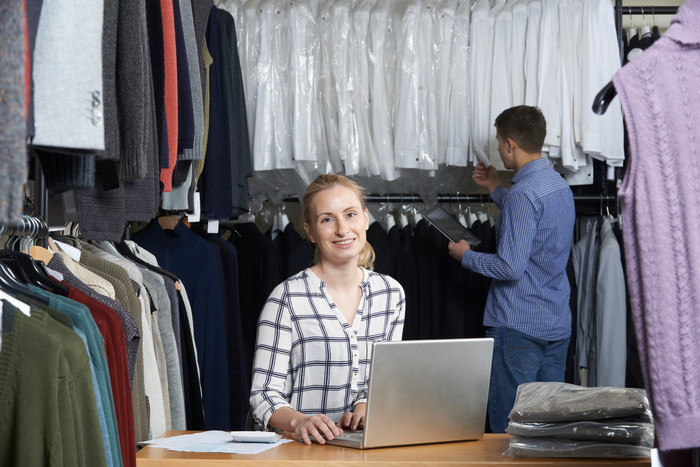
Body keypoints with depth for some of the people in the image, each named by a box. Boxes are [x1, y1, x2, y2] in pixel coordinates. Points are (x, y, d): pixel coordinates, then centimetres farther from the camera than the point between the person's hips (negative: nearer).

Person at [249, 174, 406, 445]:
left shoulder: (391, 294, 10)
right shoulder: (287, 298, -5)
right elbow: (264, 395, -6)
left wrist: (364, 407, -6)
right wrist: (299, 421, -26)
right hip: (298, 444, -3)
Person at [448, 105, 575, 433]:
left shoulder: (523, 194, -18)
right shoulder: (560, 186, 11)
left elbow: (511, 267, -22)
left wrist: (465, 256, -7)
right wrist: (496, 189, 35)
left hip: (519, 327, -9)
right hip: (557, 324, 9)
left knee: (509, 430, -2)